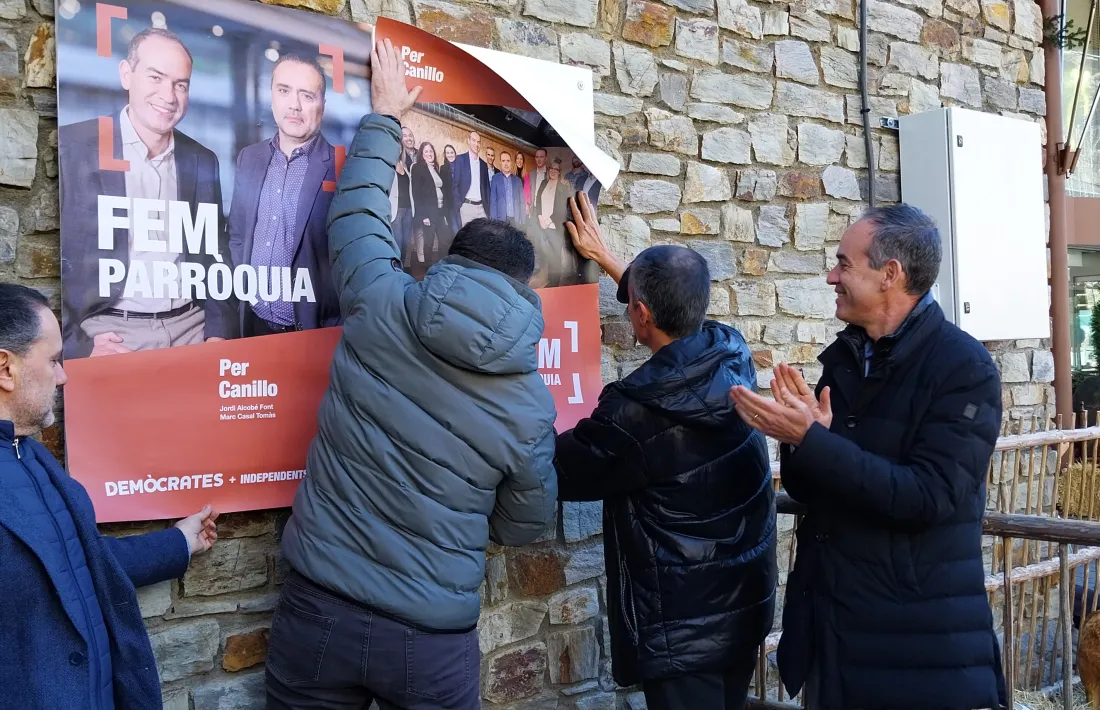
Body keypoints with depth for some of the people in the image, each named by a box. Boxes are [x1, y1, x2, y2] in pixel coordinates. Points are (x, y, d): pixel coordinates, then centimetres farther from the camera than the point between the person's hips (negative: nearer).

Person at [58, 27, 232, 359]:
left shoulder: (202, 161, 9)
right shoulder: (70, 147, -5)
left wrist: (220, 332, 2)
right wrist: (76, 345, -13)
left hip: (192, 330, 4)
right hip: (108, 334, -4)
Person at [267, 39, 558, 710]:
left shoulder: (381, 309, -9)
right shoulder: (531, 406, -8)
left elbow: (358, 208, 10)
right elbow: (524, 524, 6)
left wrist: (385, 116, 23)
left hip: (319, 610, 1)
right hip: (434, 636, -1)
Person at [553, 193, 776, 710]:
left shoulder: (635, 411, -26)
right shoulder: (734, 356, -5)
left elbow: (557, 473, -9)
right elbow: (677, 311, 18)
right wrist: (606, 257, 27)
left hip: (683, 628, -7)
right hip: (745, 606, 7)